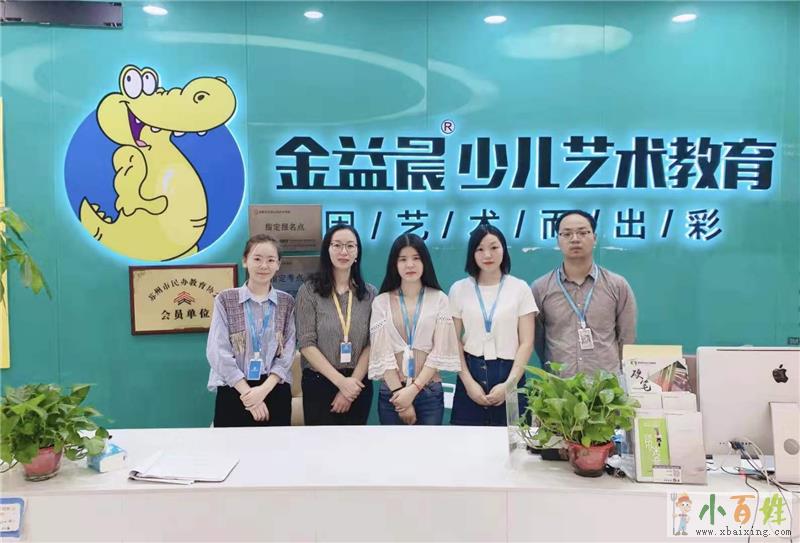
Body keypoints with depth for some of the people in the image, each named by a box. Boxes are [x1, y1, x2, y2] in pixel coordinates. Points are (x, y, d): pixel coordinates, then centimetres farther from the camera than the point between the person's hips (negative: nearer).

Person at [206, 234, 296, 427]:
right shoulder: (225, 300, 1)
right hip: (234, 393, -1)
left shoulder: (287, 302, 6)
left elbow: (288, 354, 0)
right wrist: (248, 393, -12)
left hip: (275, 393, 2)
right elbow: (217, 352, -6)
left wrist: (264, 389, -14)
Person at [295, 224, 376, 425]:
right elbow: (306, 345, -9)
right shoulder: (309, 291, -4)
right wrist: (341, 381, -15)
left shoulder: (370, 294, 4)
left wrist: (352, 382, -11)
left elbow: (372, 345, 0)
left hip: (358, 385, 2)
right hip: (319, 384, -2)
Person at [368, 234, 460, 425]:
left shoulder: (439, 299, 0)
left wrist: (413, 389, -12)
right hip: (392, 392, 1)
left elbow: (440, 350, -5)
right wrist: (400, 393, -12)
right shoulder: (381, 302, 1)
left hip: (429, 393, 0)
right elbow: (383, 353, -4)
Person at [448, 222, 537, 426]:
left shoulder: (520, 288, 1)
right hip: (471, 374, 1)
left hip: (508, 375, 0)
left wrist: (509, 383, -11)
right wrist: (468, 382, -7)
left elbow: (527, 343, -1)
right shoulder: (459, 289, 4)